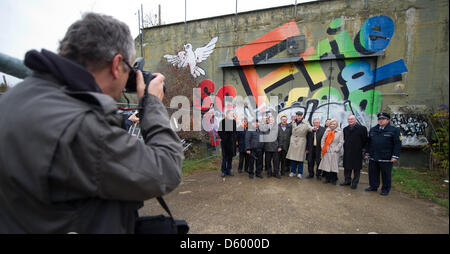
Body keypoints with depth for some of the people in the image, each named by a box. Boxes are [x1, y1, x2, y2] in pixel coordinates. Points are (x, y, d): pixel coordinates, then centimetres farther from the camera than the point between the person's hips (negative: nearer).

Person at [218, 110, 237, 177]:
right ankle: (223, 171, 12)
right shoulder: (223, 121, -6)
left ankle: (228, 171, 20)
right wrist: (223, 138, -12)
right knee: (224, 157, 2)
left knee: (230, 156, 10)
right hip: (225, 142, -5)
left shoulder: (234, 121, 9)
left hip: (232, 142, 5)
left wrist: (234, 139, 8)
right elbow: (220, 131, -6)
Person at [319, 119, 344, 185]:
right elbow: (323, 140, 11)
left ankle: (333, 180, 13)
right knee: (326, 165, 5)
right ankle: (327, 179, 16)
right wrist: (323, 148, 3)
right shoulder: (327, 131, 10)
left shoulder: (340, 132, 1)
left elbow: (341, 142, -3)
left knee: (334, 166, 0)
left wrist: (336, 149, -10)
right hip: (326, 152, 3)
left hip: (334, 152, -3)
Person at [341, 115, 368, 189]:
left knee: (356, 168, 5)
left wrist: (360, 147, -1)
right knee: (347, 167, 11)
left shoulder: (362, 128, -7)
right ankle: (347, 181, 23)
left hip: (357, 152, -4)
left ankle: (355, 183, 15)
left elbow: (365, 140, -3)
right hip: (347, 152, 5)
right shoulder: (345, 129, 9)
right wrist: (346, 146, 11)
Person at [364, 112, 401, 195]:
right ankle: (373, 186, 26)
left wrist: (395, 156, -12)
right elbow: (368, 142, 16)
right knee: (373, 173, 11)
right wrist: (367, 153, 13)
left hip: (386, 158, -4)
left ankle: (385, 189, 20)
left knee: (386, 174, 6)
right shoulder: (373, 130, 12)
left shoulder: (394, 130, -2)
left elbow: (397, 144, -6)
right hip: (373, 157, 4)